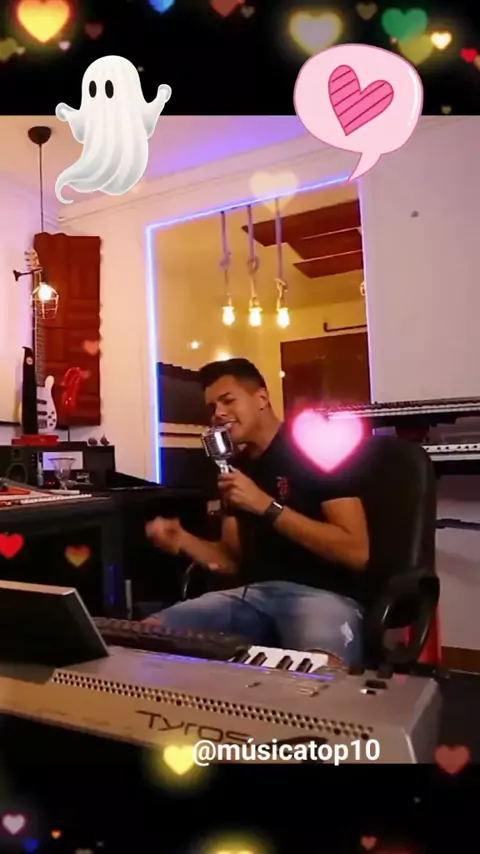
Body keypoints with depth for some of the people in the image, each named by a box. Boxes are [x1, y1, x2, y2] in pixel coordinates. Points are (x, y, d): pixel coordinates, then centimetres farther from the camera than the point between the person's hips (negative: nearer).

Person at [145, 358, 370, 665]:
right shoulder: (236, 467, 14)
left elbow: (357, 552, -14)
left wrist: (266, 506, -17)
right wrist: (181, 540, 0)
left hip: (324, 595, -6)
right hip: (254, 593, 7)